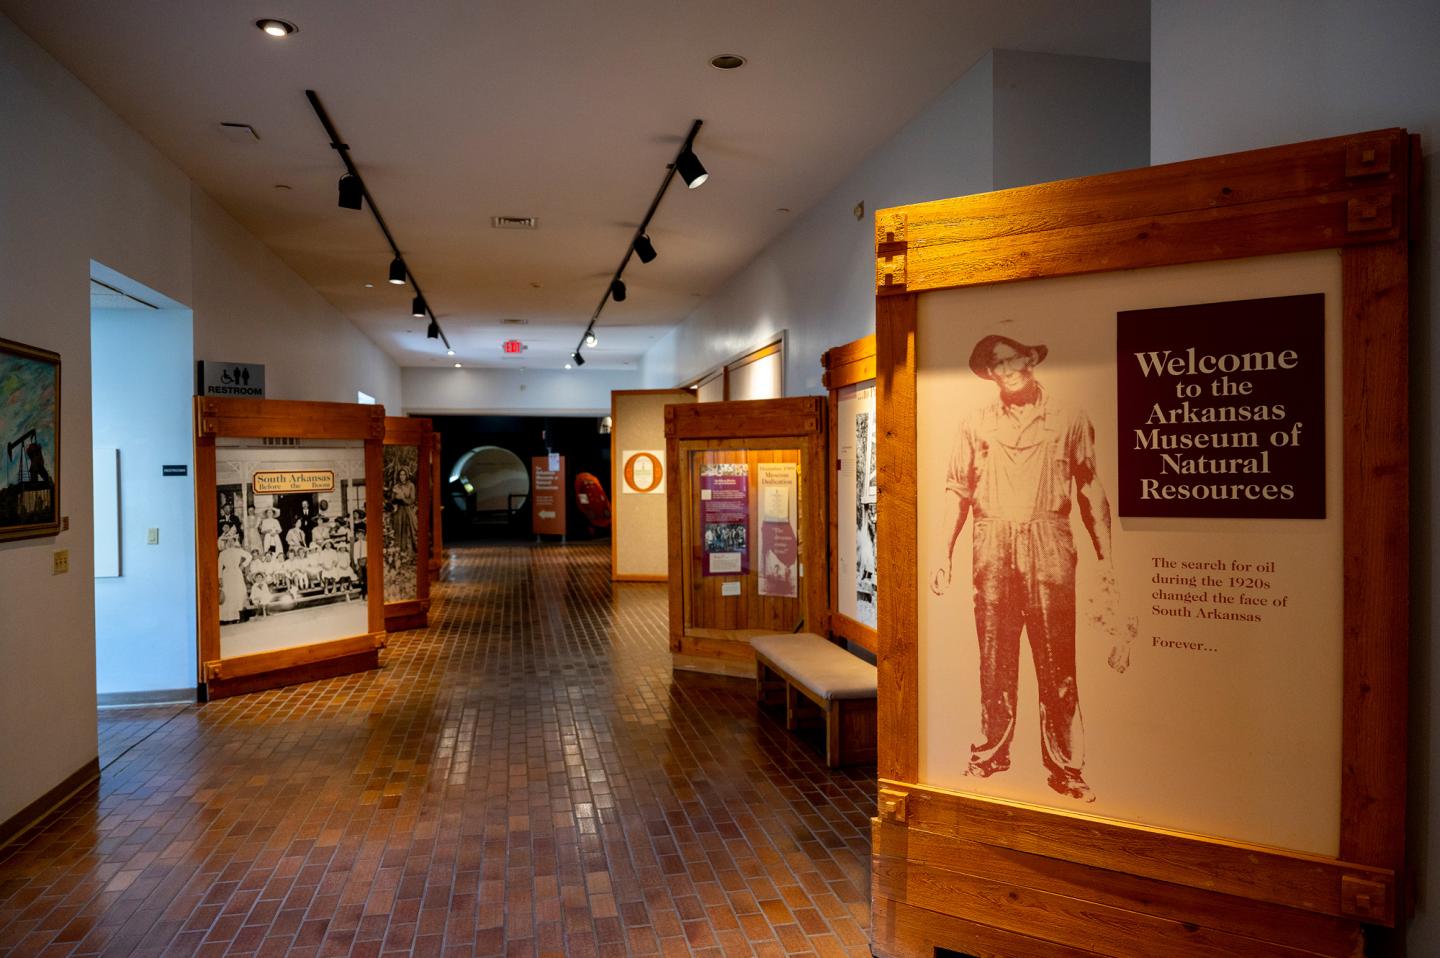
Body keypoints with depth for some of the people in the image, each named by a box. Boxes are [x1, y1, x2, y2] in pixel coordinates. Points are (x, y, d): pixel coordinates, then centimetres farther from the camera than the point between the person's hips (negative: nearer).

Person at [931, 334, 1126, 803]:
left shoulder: (1069, 420, 6)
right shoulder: (974, 424, 10)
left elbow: (1091, 491, 7)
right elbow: (957, 491, 11)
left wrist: (1105, 558, 3)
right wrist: (944, 554, 4)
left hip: (1048, 550, -1)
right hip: (992, 550, 2)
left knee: (1056, 663, -1)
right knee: (994, 660, 7)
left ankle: (1064, 767, 10)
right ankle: (990, 755, 20)